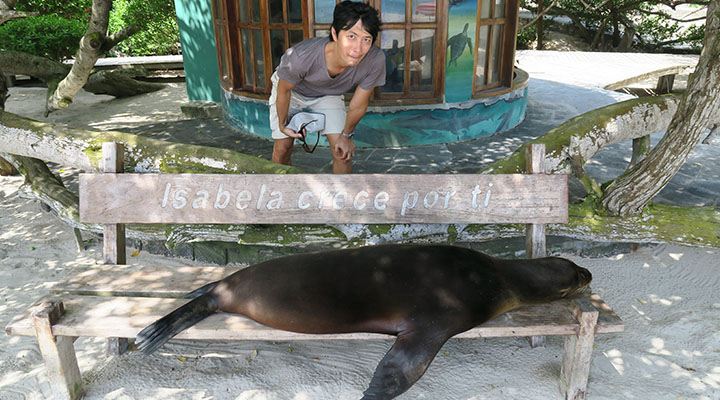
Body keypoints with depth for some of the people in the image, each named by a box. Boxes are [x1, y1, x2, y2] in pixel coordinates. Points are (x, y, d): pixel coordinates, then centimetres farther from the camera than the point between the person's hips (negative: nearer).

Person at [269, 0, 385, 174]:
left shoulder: (375, 60, -38)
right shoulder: (301, 56, -43)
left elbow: (358, 104, -19)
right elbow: (284, 90, -20)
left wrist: (346, 135, -6)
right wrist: (282, 124, -7)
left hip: (328, 95, 2)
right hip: (291, 90, -1)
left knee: (343, 151, -7)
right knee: (283, 146, 2)